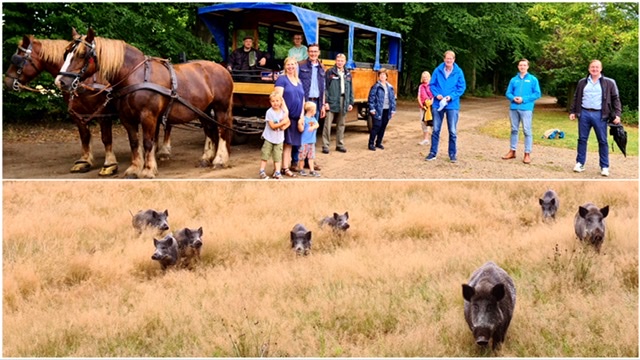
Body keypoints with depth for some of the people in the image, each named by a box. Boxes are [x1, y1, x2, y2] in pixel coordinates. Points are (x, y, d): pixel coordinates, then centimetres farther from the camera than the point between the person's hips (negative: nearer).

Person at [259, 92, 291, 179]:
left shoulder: (283, 111, -2)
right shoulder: (269, 112, -15)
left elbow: (288, 122, 5)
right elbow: (272, 126, -19)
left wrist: (284, 127, -16)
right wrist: (282, 122, -24)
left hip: (279, 138, 3)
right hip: (269, 138, -3)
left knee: (278, 156, 7)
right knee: (265, 155, 3)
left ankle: (277, 172, 14)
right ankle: (262, 172, 10)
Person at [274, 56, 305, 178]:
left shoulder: (299, 82, 17)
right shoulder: (282, 79, -2)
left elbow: (302, 99, 16)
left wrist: (302, 115, 5)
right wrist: (285, 110, -19)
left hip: (296, 117, 6)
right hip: (285, 116, -6)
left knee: (290, 143, 8)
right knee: (282, 142, -6)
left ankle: (286, 167, 14)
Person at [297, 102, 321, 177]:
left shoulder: (313, 118, 9)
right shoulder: (304, 119, -13)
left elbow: (317, 125, -5)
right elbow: (301, 129, -14)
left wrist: (313, 127, -24)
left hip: (312, 141, 6)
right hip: (304, 142, -6)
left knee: (311, 157, 9)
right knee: (302, 157, 4)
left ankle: (312, 170, 14)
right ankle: (301, 169, 18)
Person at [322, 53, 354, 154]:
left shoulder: (348, 74, 13)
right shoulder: (330, 72, -2)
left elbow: (351, 89, 16)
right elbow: (325, 87, -6)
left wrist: (351, 103, 10)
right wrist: (326, 102, -12)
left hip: (343, 102, 5)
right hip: (332, 101, -5)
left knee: (341, 125, 11)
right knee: (328, 124, -5)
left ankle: (340, 144, 20)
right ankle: (325, 145, 0)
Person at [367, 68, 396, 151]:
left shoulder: (390, 87, 12)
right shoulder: (376, 86, -4)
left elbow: (393, 99, 15)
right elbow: (371, 98, -7)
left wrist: (393, 110, 10)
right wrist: (372, 109, -13)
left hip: (387, 110, 6)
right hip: (378, 110, -5)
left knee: (383, 127, 10)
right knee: (376, 126, -9)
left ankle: (378, 143, 22)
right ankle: (371, 143, -1)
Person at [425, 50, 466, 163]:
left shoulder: (458, 72, -4)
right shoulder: (438, 70, -1)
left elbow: (462, 87, -2)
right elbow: (432, 84, 4)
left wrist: (451, 96, -14)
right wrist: (436, 94, -13)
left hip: (452, 105, -1)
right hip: (438, 104, 1)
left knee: (453, 131, 4)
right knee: (436, 130, 8)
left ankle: (453, 154, 15)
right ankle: (433, 153, 17)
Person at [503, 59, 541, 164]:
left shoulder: (533, 79, 2)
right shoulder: (514, 80, 11)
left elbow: (537, 94, -2)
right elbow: (508, 93, 12)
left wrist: (524, 99, -13)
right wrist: (513, 98, -10)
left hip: (526, 109, -4)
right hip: (514, 108, 4)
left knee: (527, 131, -5)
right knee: (514, 130, 11)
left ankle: (527, 154, -3)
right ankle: (512, 151, 20)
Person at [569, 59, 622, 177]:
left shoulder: (609, 83, 3)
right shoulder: (582, 82, 10)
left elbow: (615, 99, 3)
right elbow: (576, 98, 15)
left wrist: (617, 114, -7)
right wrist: (573, 111, 9)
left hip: (599, 115, -2)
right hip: (584, 114, 2)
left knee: (602, 141, 0)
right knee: (582, 139, 6)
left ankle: (604, 166, 5)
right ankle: (580, 163, 14)